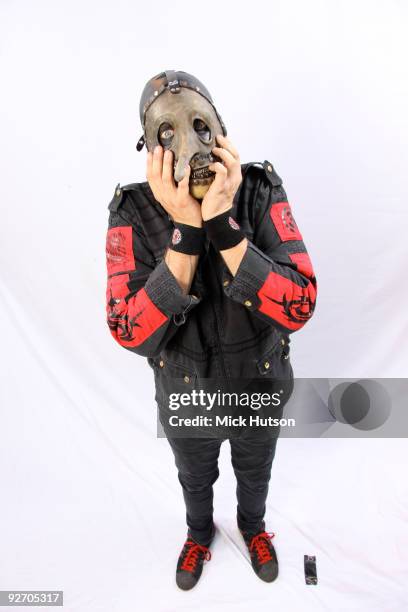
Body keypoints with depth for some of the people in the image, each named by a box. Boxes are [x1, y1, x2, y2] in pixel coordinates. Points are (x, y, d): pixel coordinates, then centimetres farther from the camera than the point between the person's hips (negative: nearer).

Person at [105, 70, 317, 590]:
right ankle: (199, 532, 64)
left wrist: (224, 223, -40)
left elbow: (298, 308, -31)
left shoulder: (262, 193, -22)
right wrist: (185, 232, -40)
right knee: (195, 478, 29)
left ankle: (252, 525, 64)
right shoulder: (133, 213, -23)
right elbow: (135, 336, -32)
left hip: (262, 387, 1)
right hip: (185, 397, 0)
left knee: (254, 471, 30)